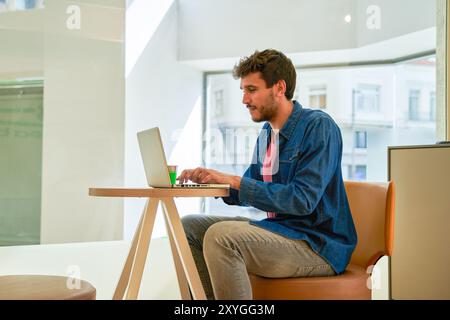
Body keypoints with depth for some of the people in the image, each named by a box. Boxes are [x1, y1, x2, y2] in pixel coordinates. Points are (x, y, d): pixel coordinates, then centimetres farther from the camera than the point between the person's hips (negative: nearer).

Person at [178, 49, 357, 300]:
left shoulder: (318, 126, -14)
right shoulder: (267, 133, 11)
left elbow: (302, 200, -23)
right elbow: (249, 192, 19)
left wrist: (235, 181, -21)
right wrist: (211, 181, 0)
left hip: (319, 245, -9)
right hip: (280, 229, 9)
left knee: (221, 235, -29)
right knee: (189, 226, 5)